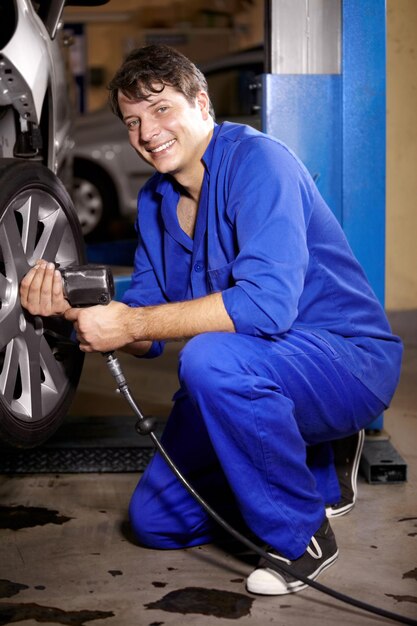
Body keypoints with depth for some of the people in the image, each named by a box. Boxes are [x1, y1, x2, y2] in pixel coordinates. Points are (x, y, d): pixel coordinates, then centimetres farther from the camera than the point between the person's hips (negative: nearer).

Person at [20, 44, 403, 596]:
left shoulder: (257, 160, -19)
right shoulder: (155, 200, 6)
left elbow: (267, 303, -33)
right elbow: (148, 334, 4)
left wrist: (132, 323, -29)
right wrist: (69, 308, -15)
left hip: (349, 359, -8)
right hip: (255, 373, 8)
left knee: (211, 358, -37)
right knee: (155, 520, 6)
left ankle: (302, 535, -15)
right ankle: (317, 476, 22)